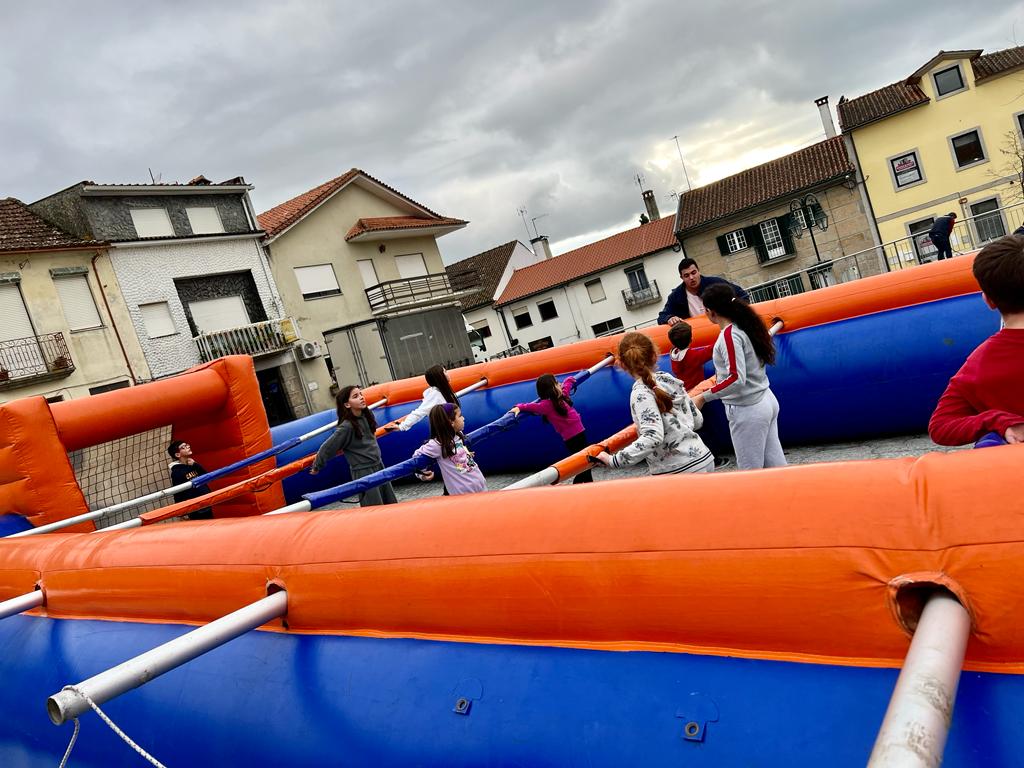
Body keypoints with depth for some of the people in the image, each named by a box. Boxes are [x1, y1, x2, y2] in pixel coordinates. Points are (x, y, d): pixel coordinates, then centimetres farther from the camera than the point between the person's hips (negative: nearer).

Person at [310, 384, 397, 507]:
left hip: (378, 465, 7)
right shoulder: (346, 427, -21)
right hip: (363, 472, -7)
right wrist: (316, 467, -3)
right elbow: (328, 447, -11)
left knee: (391, 503, 15)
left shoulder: (367, 415, -2)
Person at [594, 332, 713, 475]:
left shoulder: (641, 393, -14)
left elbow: (652, 437, -26)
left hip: (679, 471, -7)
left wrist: (614, 461, -23)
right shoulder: (668, 379, 6)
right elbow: (697, 420, 12)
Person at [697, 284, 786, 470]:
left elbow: (737, 379, -25)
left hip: (746, 410, -9)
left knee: (750, 472, -1)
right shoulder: (743, 327, 7)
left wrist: (704, 397, -22)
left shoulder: (729, 335, -18)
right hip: (767, 401, 9)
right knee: (775, 465, 13)